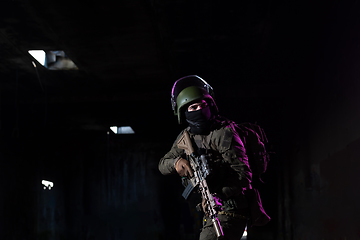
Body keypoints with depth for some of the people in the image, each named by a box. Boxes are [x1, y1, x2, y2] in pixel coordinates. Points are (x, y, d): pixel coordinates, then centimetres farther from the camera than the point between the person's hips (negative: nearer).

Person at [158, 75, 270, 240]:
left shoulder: (224, 133, -17)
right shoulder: (186, 137, 7)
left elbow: (243, 175, -21)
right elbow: (162, 164, 10)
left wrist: (218, 195, -34)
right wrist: (176, 162, -14)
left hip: (229, 209, -9)